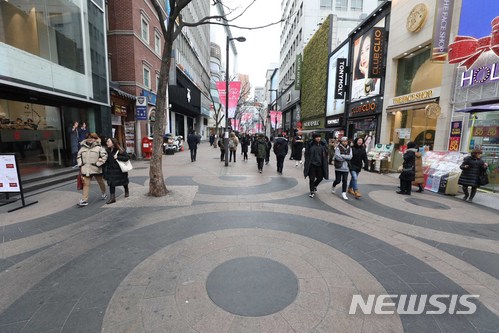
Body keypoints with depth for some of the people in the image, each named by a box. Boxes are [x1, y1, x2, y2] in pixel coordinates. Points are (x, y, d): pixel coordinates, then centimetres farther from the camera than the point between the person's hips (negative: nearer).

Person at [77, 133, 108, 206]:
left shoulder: (98, 147, -6)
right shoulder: (83, 147, 7)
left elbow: (104, 155, -11)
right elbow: (79, 156, 17)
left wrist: (98, 164, -14)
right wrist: (80, 165, 7)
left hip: (96, 169, -3)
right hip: (86, 169, 3)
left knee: (101, 182, 14)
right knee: (86, 184, 0)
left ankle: (104, 194, 36)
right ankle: (84, 200, 1)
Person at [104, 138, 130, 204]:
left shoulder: (120, 150, -15)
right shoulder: (107, 150, 1)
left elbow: (127, 158, -18)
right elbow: (106, 160, 10)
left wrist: (118, 157, -25)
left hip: (120, 170, -4)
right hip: (111, 170, 4)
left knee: (124, 182, 15)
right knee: (111, 183, -2)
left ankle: (127, 192, 41)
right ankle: (112, 198, 3)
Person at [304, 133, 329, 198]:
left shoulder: (323, 145, 2)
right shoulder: (310, 144, -7)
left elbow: (326, 154, 7)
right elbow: (306, 154, -5)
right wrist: (307, 164, -9)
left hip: (320, 164, 3)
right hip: (312, 164, -3)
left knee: (320, 178, 12)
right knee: (312, 179, 4)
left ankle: (314, 186, 42)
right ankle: (312, 192, 19)